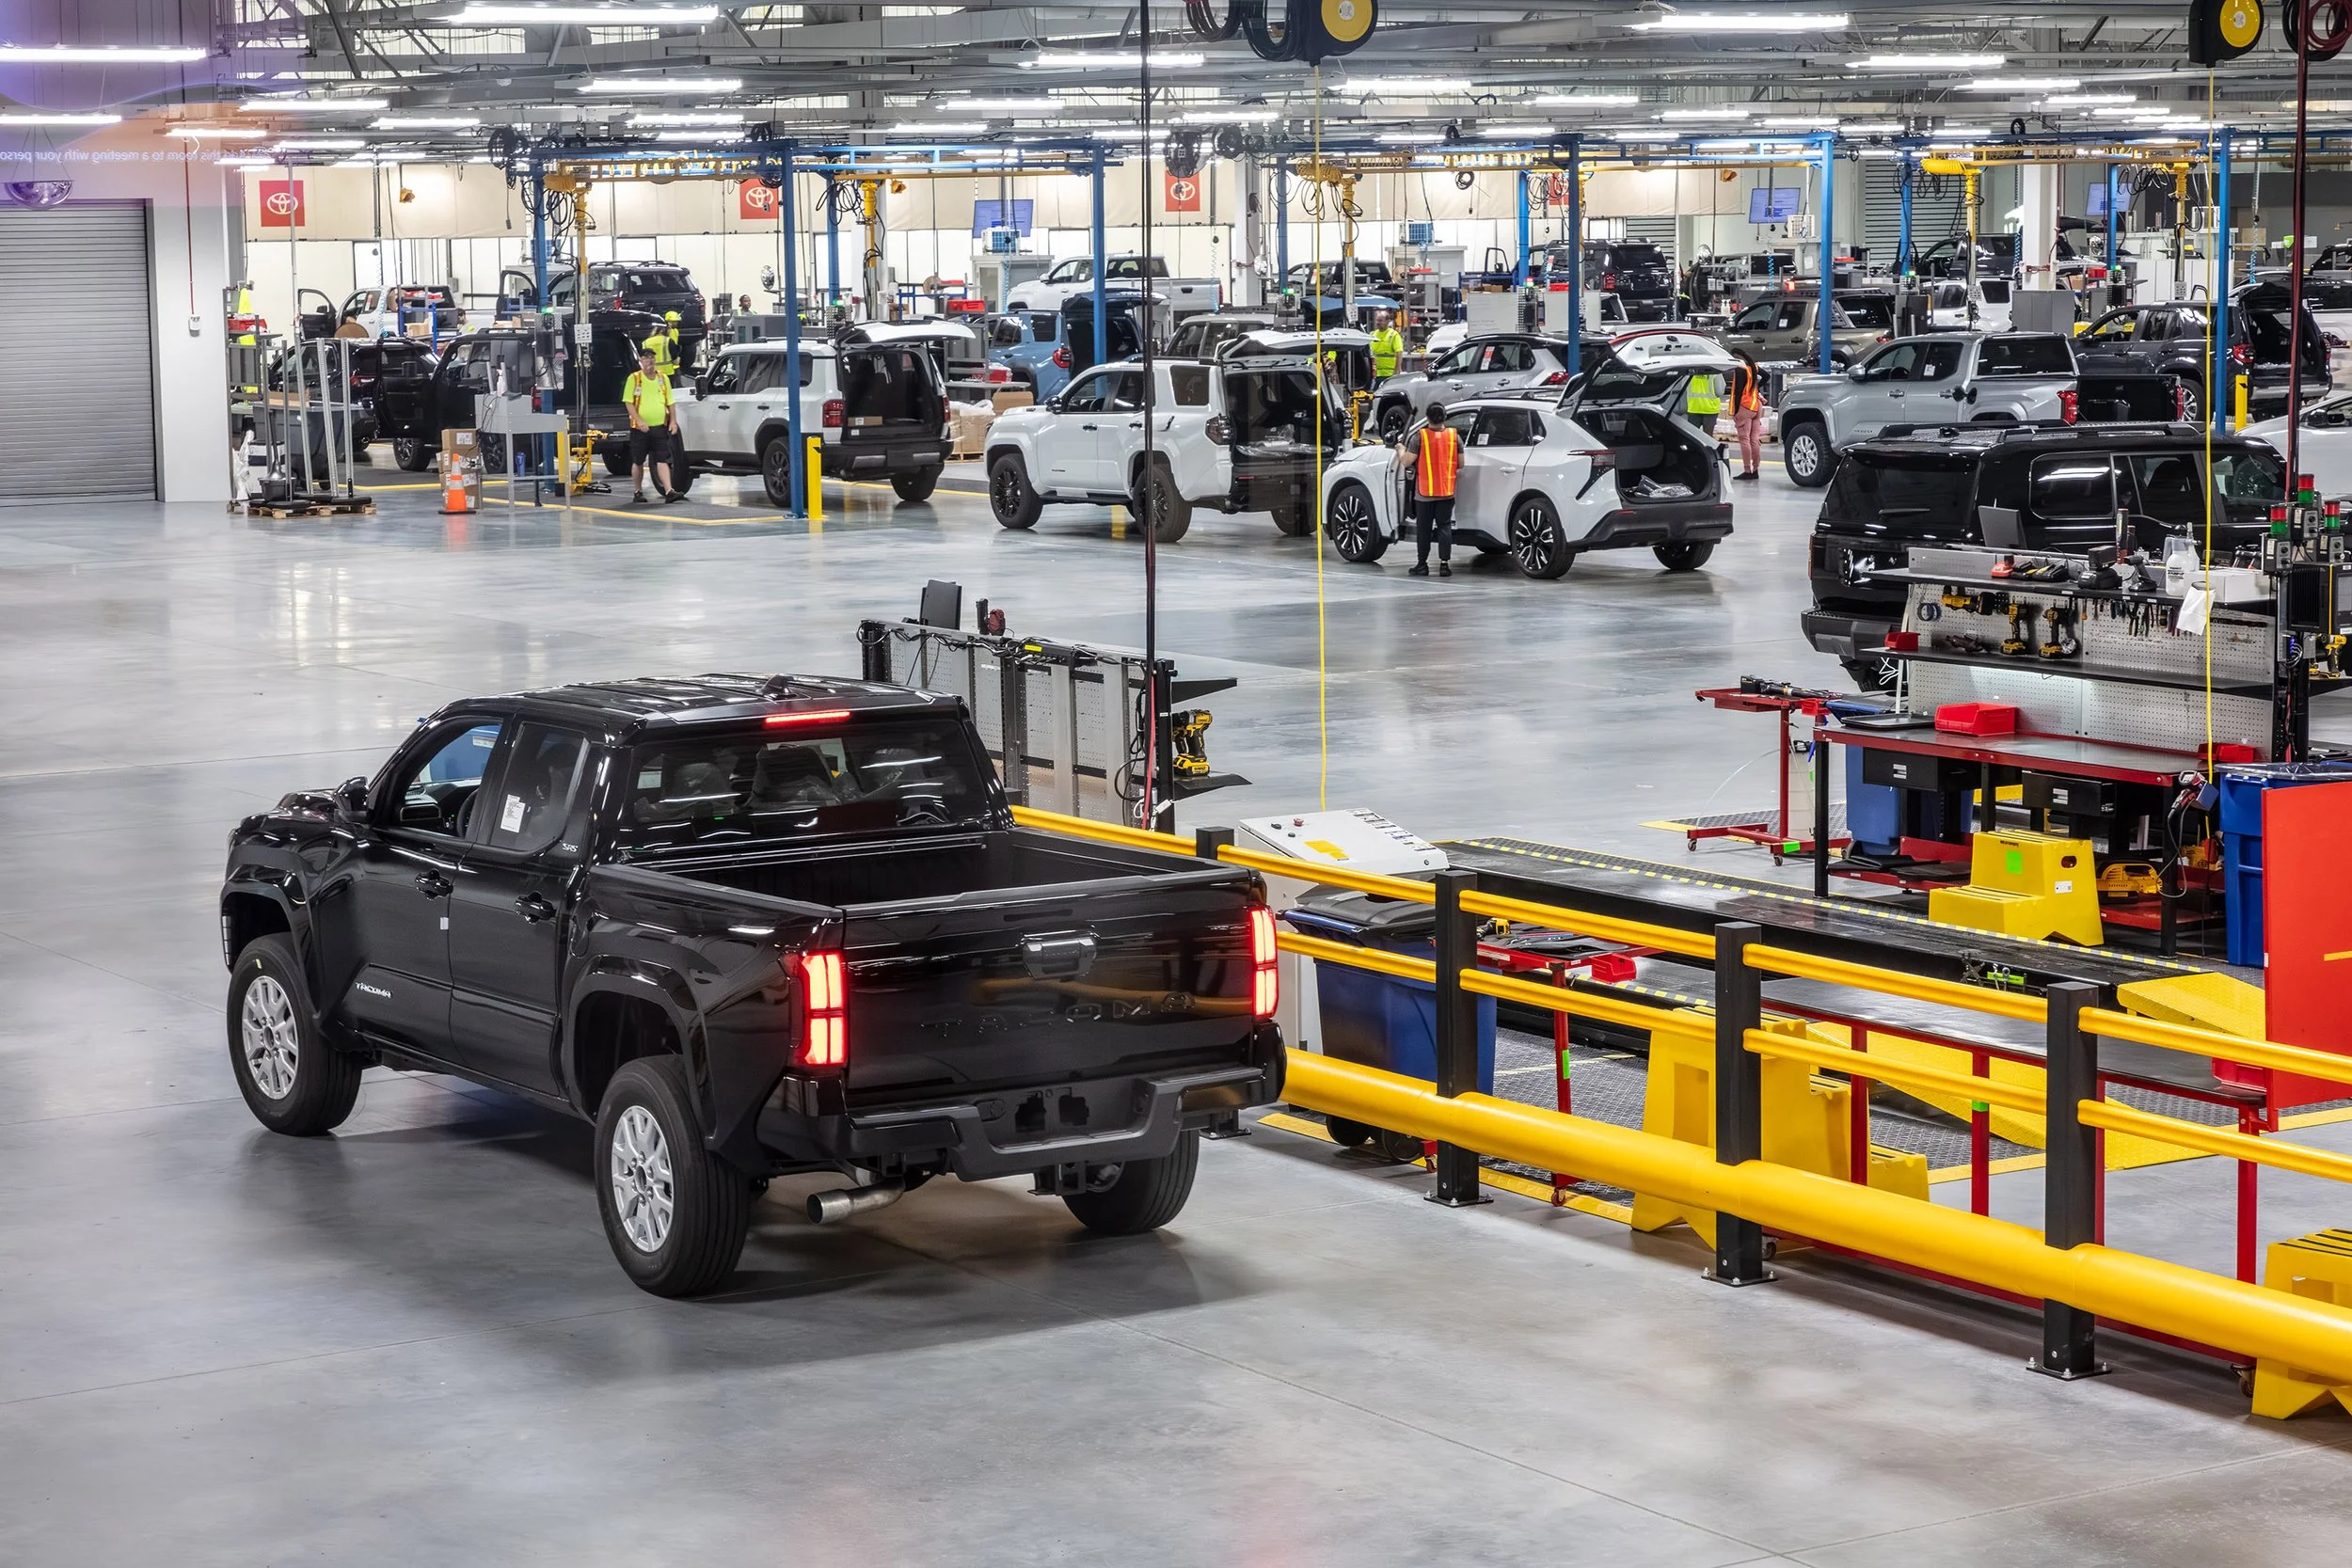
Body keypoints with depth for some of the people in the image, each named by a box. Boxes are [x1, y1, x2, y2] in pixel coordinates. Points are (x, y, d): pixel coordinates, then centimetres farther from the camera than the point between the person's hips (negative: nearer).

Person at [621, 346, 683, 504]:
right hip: (640, 429, -2)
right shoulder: (634, 379, -3)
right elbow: (628, 403, -7)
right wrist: (639, 421, -18)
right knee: (638, 462, 8)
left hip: (659, 427, 2)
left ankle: (669, 491, -13)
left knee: (662, 461, -5)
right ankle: (638, 492, 21)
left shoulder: (663, 378, 8)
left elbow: (670, 402, 14)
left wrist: (673, 421, 2)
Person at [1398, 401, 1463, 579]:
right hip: (1447, 491, 2)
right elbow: (1460, 464, 3)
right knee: (1444, 527, 6)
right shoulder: (1454, 436, -2)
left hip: (1424, 492, -2)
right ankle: (1444, 564, -2)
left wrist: (1401, 451, 9)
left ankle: (1422, 564, 8)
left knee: (1423, 529, 7)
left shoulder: (1420, 437, -12)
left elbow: (1407, 461, -12)